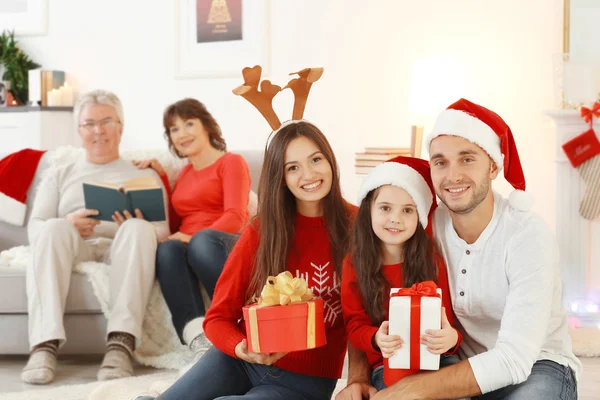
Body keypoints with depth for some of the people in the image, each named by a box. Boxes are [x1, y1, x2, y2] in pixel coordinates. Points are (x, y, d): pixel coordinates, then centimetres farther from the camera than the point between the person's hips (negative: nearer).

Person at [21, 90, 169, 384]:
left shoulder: (145, 176, 26)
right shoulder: (59, 177, 28)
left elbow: (163, 230, 12)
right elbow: (34, 228, 13)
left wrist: (139, 227, -14)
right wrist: (66, 224, -11)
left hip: (123, 250, 0)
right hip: (75, 248, 1)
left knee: (139, 230, -35)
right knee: (53, 228, -34)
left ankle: (122, 344, -49)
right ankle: (45, 345, -46)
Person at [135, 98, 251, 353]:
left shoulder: (231, 162, 7)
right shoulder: (185, 173, 27)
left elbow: (236, 217, -8)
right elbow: (175, 225, 20)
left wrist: (195, 237, -22)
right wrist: (161, 178, 18)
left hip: (225, 246, -4)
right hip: (189, 246, 4)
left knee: (203, 240, -39)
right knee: (168, 248, -32)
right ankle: (198, 338, -53)